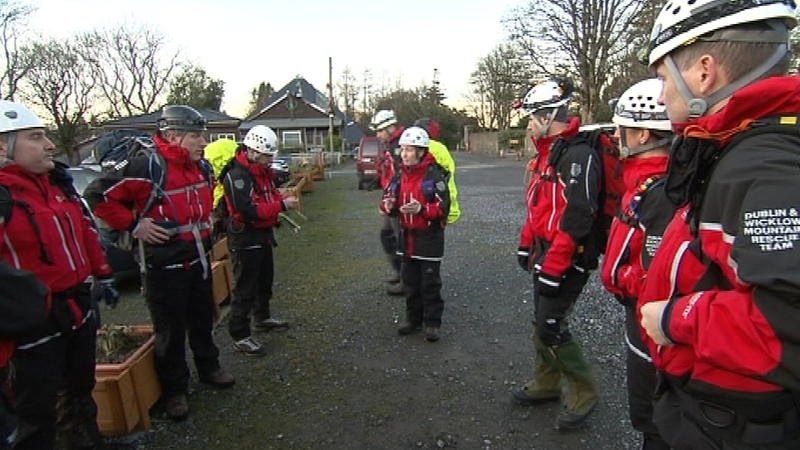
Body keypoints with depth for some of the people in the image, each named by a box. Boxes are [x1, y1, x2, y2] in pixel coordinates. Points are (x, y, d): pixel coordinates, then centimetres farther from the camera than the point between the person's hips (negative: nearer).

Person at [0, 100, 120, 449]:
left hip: (78, 305, 8)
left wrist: (104, 277, 20)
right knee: (38, 409, 9)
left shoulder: (58, 182, 6)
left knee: (81, 387, 26)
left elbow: (86, 231, 16)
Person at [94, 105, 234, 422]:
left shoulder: (202, 167, 5)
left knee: (203, 319, 21)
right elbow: (102, 200, -17)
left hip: (199, 259, 7)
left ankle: (208, 367, 42)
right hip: (165, 266, -7)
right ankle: (175, 390, 25)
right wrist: (134, 225, -19)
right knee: (171, 329, 7)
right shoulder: (146, 167, -20)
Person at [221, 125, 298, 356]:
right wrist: (282, 205, -26)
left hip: (263, 234, 10)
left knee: (265, 280, 23)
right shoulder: (236, 175, -23)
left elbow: (270, 195, 18)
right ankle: (240, 336, 9)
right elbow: (249, 211, -29)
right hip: (245, 239, -10)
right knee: (245, 288, -2)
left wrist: (283, 199, -5)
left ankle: (263, 317, 43)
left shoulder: (262, 171, 7)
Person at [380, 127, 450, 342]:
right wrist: (388, 205, -12)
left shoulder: (434, 175, -14)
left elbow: (443, 207, -17)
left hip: (429, 237, -6)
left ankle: (432, 323, 17)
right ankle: (413, 319, 30)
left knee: (430, 282, 4)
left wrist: (422, 208, -31)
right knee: (410, 281, 16)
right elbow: (390, 199, 11)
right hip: (407, 236, 6)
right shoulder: (400, 175, 6)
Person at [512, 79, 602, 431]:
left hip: (567, 260, -10)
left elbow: (576, 219, -26)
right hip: (546, 253, 10)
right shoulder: (548, 153, 12)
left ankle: (584, 393, 15)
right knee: (541, 320, 17)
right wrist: (527, 245, 21)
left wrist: (552, 268, -25)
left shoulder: (578, 156, -20)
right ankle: (546, 383, 34)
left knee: (551, 326, -5)